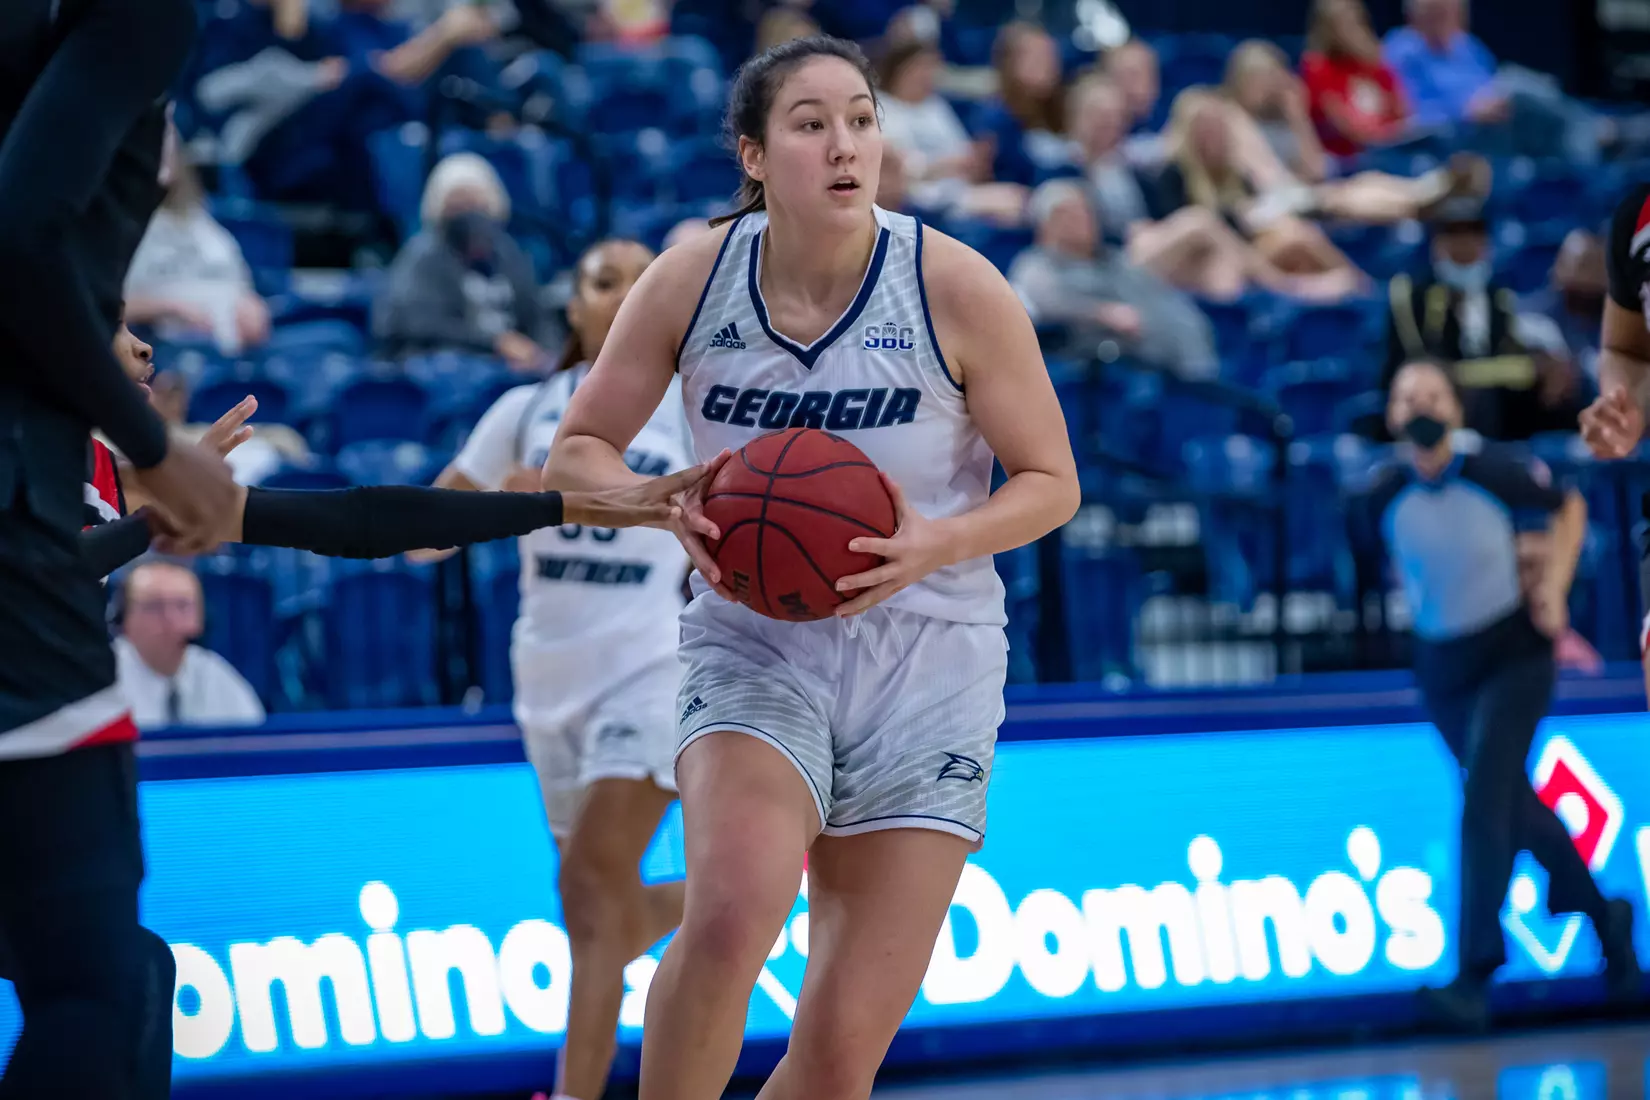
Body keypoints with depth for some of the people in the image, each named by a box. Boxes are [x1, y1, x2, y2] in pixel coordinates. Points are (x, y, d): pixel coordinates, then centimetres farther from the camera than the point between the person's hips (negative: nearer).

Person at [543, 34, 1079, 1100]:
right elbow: (578, 453, 6)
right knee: (733, 907, -32)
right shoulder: (690, 282, -5)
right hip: (754, 641, 0)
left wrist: (938, 545, -22)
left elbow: (1051, 482, -2)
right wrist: (668, 508, -16)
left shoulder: (956, 288, -9)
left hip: (925, 658, 0)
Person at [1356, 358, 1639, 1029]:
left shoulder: (1493, 475, -16)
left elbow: (1568, 508, 3)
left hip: (1514, 656, -4)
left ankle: (1475, 975, -16)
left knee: (1483, 804, -16)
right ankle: (1602, 916, 40)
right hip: (1443, 666, 4)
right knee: (1515, 808, 16)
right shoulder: (1385, 499, -9)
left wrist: (1553, 590, -5)